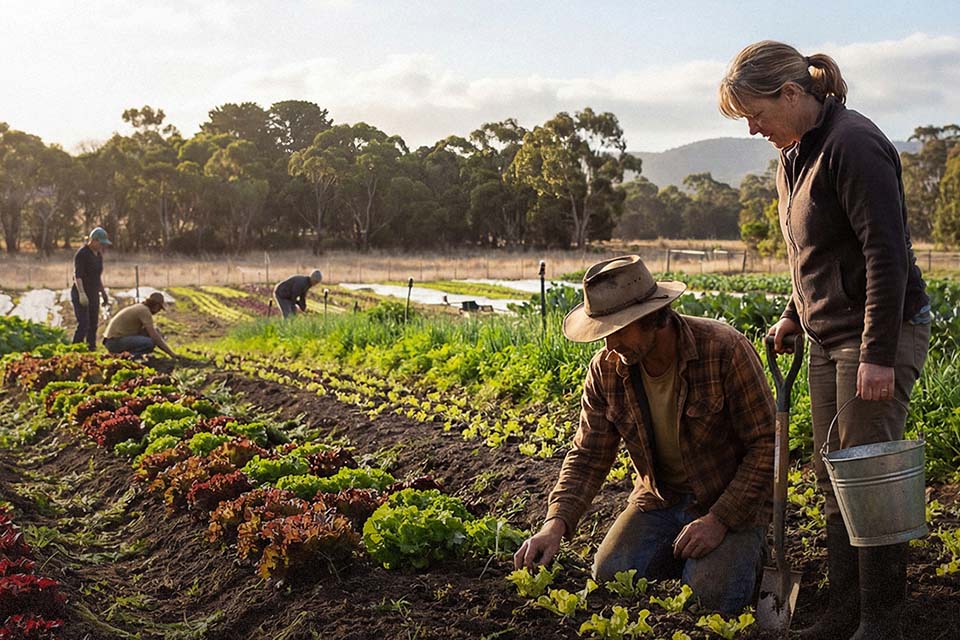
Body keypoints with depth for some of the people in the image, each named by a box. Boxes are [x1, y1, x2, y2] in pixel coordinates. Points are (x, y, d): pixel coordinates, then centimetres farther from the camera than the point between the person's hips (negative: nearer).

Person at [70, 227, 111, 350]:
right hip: (81, 295, -8)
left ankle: (92, 350, 8)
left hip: (93, 295, 8)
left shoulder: (98, 254, 12)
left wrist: (103, 292, 19)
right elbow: (77, 275, -20)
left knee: (93, 325, 5)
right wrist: (82, 293, -29)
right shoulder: (82, 253, -13)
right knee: (83, 324, -15)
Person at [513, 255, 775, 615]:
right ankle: (682, 554, 13)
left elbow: (765, 445, -18)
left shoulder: (725, 350, -22)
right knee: (608, 579, -16)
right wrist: (556, 524, -20)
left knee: (711, 595, -25)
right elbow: (588, 456, -4)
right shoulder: (606, 369, -8)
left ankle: (746, 550, 10)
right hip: (660, 500, 4)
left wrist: (720, 520, -24)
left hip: (733, 499, -4)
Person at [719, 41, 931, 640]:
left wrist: (878, 355, -23)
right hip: (828, 337, 10)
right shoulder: (796, 154, 12)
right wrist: (794, 316, 16)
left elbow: (887, 253, -22)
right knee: (832, 477, 11)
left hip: (880, 333, -9)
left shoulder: (853, 144, -18)